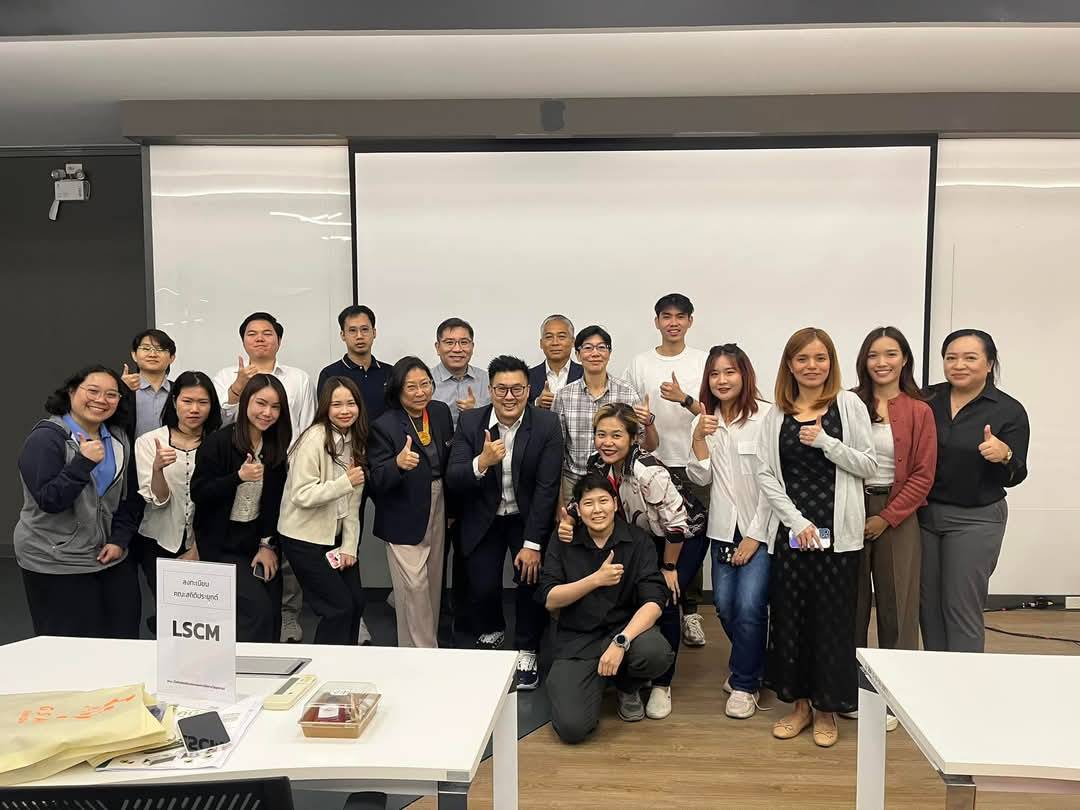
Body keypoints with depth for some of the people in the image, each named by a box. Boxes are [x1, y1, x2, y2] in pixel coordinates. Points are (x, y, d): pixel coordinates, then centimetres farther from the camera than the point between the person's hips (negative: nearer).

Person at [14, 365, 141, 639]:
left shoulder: (118, 439, 9)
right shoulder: (46, 438, -11)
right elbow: (49, 500, -19)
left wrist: (120, 539, 1)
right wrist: (84, 462, -27)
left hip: (111, 557, 6)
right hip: (57, 565, -6)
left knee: (124, 642, 5)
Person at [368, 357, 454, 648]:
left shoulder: (441, 411, 0)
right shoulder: (383, 427, -17)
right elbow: (378, 482, -19)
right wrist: (398, 464, -41)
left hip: (438, 509, 6)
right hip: (405, 517, -5)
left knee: (433, 581, 18)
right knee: (414, 586, -5)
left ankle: (429, 640, 36)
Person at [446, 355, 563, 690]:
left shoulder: (547, 424, -16)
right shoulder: (470, 421, -12)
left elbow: (547, 487, -16)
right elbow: (453, 480, -15)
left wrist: (533, 543, -18)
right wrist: (481, 462, -36)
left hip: (529, 517, -1)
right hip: (483, 518, 1)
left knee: (531, 579, -14)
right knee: (482, 586, -7)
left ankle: (527, 653, 13)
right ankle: (491, 632, 30)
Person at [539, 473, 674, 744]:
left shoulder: (638, 541, -4)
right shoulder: (563, 544, 0)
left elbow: (654, 602, -14)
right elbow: (549, 600, -6)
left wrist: (621, 642, -29)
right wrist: (596, 579, -18)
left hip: (625, 628, 1)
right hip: (576, 640, 0)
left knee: (658, 654, -34)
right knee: (572, 728, -20)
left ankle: (628, 687, 5)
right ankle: (593, 683, 17)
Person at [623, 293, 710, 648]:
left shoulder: (703, 362, 4)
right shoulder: (640, 364, 5)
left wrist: (684, 399, -19)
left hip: (693, 464, 0)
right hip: (653, 463, 0)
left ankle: (689, 610, 17)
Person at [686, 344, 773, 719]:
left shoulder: (767, 416, -12)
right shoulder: (704, 421, 7)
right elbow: (700, 478, 0)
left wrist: (755, 536, -10)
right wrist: (698, 437, -15)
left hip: (760, 529, -5)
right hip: (723, 528, 5)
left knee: (749, 605, -11)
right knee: (724, 604, 8)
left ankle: (744, 683, 11)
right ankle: (750, 664, 36)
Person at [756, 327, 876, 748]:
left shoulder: (849, 405, 0)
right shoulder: (776, 414, 5)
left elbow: (868, 465, -2)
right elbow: (765, 474, 1)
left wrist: (826, 441, -16)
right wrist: (797, 520, -8)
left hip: (837, 530, -2)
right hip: (790, 529, 2)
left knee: (832, 618, 4)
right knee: (788, 615, 7)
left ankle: (826, 707, 22)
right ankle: (799, 703, 24)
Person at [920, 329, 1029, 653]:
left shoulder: (1009, 411, -6)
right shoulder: (927, 399, 1)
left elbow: (1015, 477, -4)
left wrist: (1004, 455, -25)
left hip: (975, 519, -3)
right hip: (923, 514, 3)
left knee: (962, 608, 0)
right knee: (928, 605, 11)